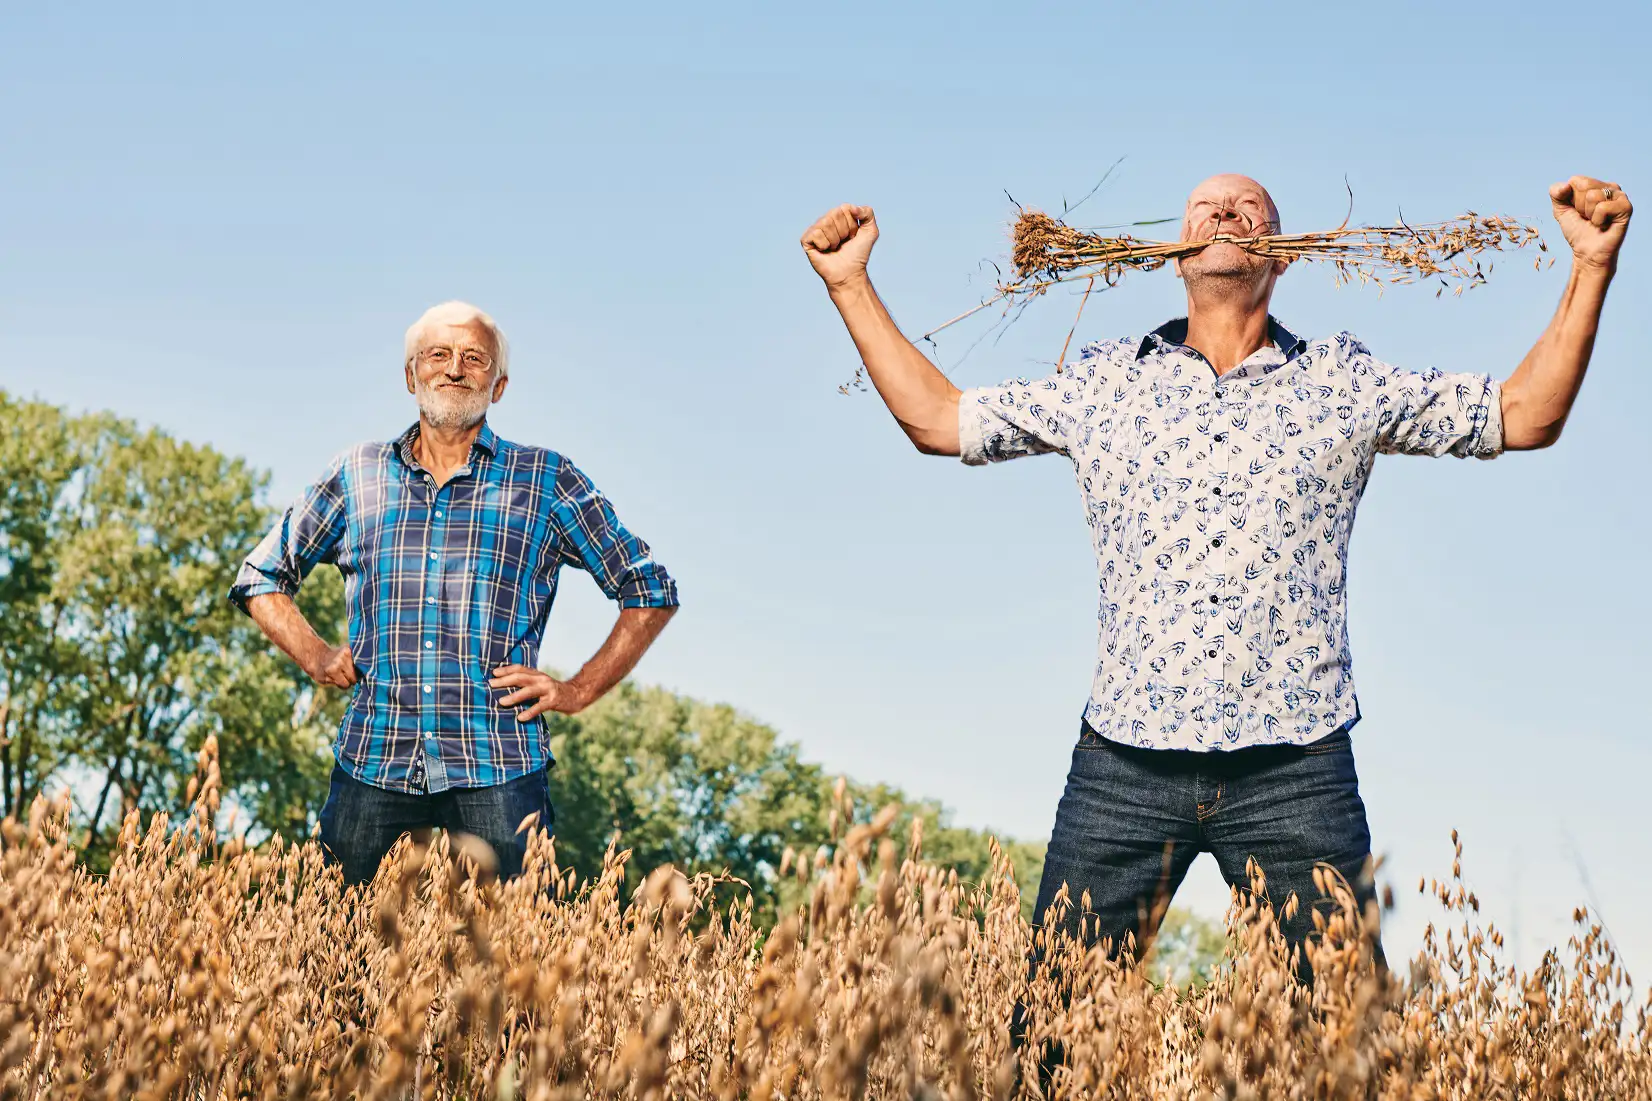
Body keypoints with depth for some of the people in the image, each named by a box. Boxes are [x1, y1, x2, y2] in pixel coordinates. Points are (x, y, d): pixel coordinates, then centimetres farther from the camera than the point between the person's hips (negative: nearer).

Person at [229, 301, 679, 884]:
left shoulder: (547, 481, 8)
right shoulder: (358, 475, 13)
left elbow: (651, 593, 12)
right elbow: (260, 577, 24)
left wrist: (578, 691, 3)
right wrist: (316, 657, 10)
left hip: (497, 771, -1)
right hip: (372, 768, 2)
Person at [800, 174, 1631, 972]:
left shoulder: (1342, 382, 10)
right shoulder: (1105, 381, 14)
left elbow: (1526, 416, 9)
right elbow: (937, 420, 18)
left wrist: (1592, 266, 1)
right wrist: (849, 283, 14)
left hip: (1295, 771, -1)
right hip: (1123, 764, 1)